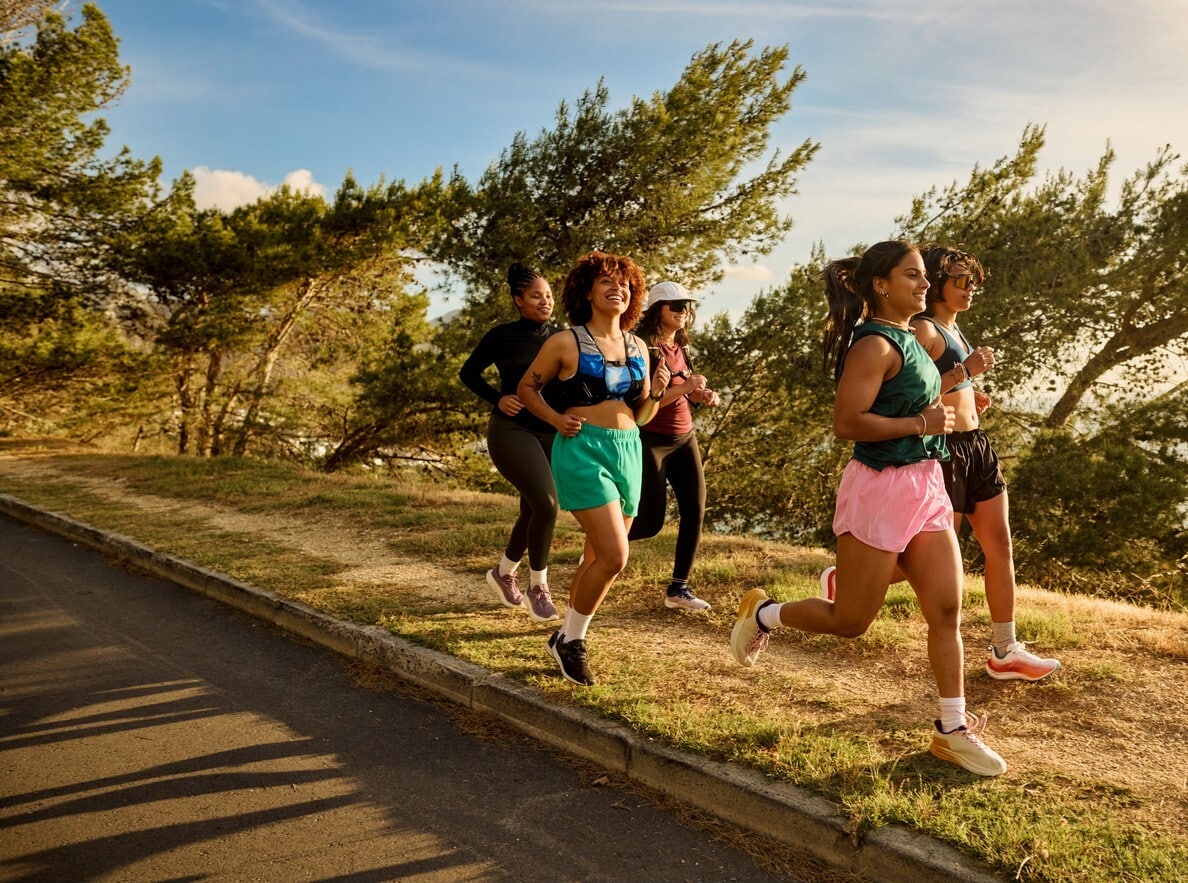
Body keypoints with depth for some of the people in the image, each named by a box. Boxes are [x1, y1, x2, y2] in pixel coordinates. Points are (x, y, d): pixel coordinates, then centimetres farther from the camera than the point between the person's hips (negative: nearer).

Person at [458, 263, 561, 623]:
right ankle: (538, 585, -1)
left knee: (532, 512, 12)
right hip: (511, 430, -5)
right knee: (546, 503, -21)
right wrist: (497, 399, -9)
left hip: (551, 434, 5)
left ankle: (503, 572, 39)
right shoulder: (503, 335, -4)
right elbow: (468, 373, 6)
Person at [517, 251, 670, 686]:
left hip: (628, 452, 6)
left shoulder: (637, 347, 12)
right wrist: (557, 419, -9)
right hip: (583, 450, -6)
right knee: (613, 556, -16)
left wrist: (655, 392, -3)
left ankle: (569, 636, 32)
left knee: (598, 558, 13)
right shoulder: (566, 343, -4)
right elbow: (527, 388, 6)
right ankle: (570, 639, 5)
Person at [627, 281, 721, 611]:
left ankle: (677, 589, 10)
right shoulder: (644, 348, -15)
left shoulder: (679, 346, 9)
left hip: (684, 438, 8)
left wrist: (703, 395, -1)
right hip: (651, 441, -8)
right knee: (651, 520, -4)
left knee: (695, 511, 1)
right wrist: (683, 388, -27)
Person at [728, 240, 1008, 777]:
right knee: (850, 621, 4)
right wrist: (921, 423, -20)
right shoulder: (875, 345, -16)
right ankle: (761, 614, 27)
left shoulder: (908, 339, 13)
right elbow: (847, 422, -24)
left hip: (925, 487, 9)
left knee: (947, 611, 5)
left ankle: (952, 730, 15)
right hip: (880, 487, -9)